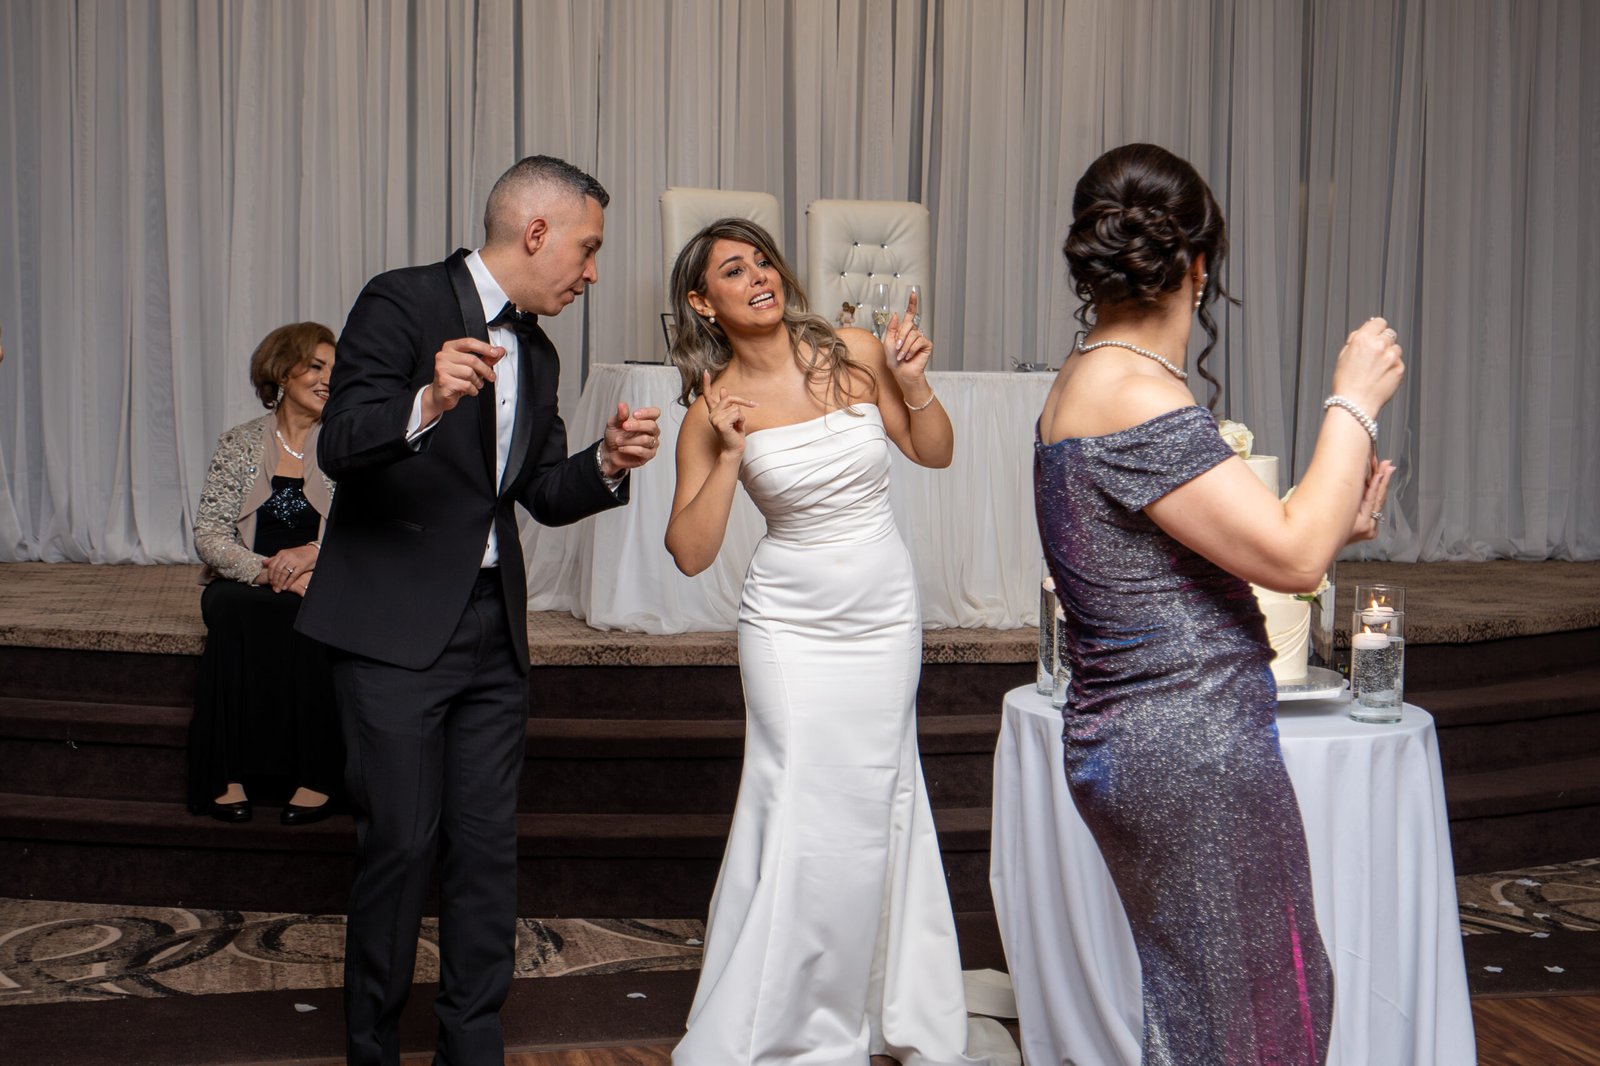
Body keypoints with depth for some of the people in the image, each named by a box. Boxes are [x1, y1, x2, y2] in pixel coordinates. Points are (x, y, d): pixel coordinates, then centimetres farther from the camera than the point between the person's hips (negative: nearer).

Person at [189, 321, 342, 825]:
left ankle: (316, 777, -32)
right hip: (245, 588, 1)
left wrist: (311, 554, -18)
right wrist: (270, 572, -16)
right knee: (231, 612, -34)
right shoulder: (238, 445, 10)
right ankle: (227, 774, -32)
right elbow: (207, 535, 1)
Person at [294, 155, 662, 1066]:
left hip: (494, 630, 7)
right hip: (395, 627, -6)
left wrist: (608, 463, -4)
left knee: (488, 844, 7)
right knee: (402, 840, -2)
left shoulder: (536, 353, 13)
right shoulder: (403, 303, -9)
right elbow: (339, 444, -18)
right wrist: (429, 403, -37)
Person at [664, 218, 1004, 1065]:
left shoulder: (856, 357, -3)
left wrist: (914, 385, -9)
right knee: (800, 812, -5)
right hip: (791, 628, -2)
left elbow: (935, 453, 9)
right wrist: (727, 458, -19)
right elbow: (690, 553, -9)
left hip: (884, 617, 2)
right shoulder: (713, 409, -7)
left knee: (876, 806, 9)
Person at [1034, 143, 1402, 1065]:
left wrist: (1333, 526, 15)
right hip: (1195, 756, -10)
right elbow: (1292, 558, -20)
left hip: (1132, 743, 10)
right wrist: (1355, 403, -9)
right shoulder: (1137, 396, -19)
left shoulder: (1087, 384, 12)